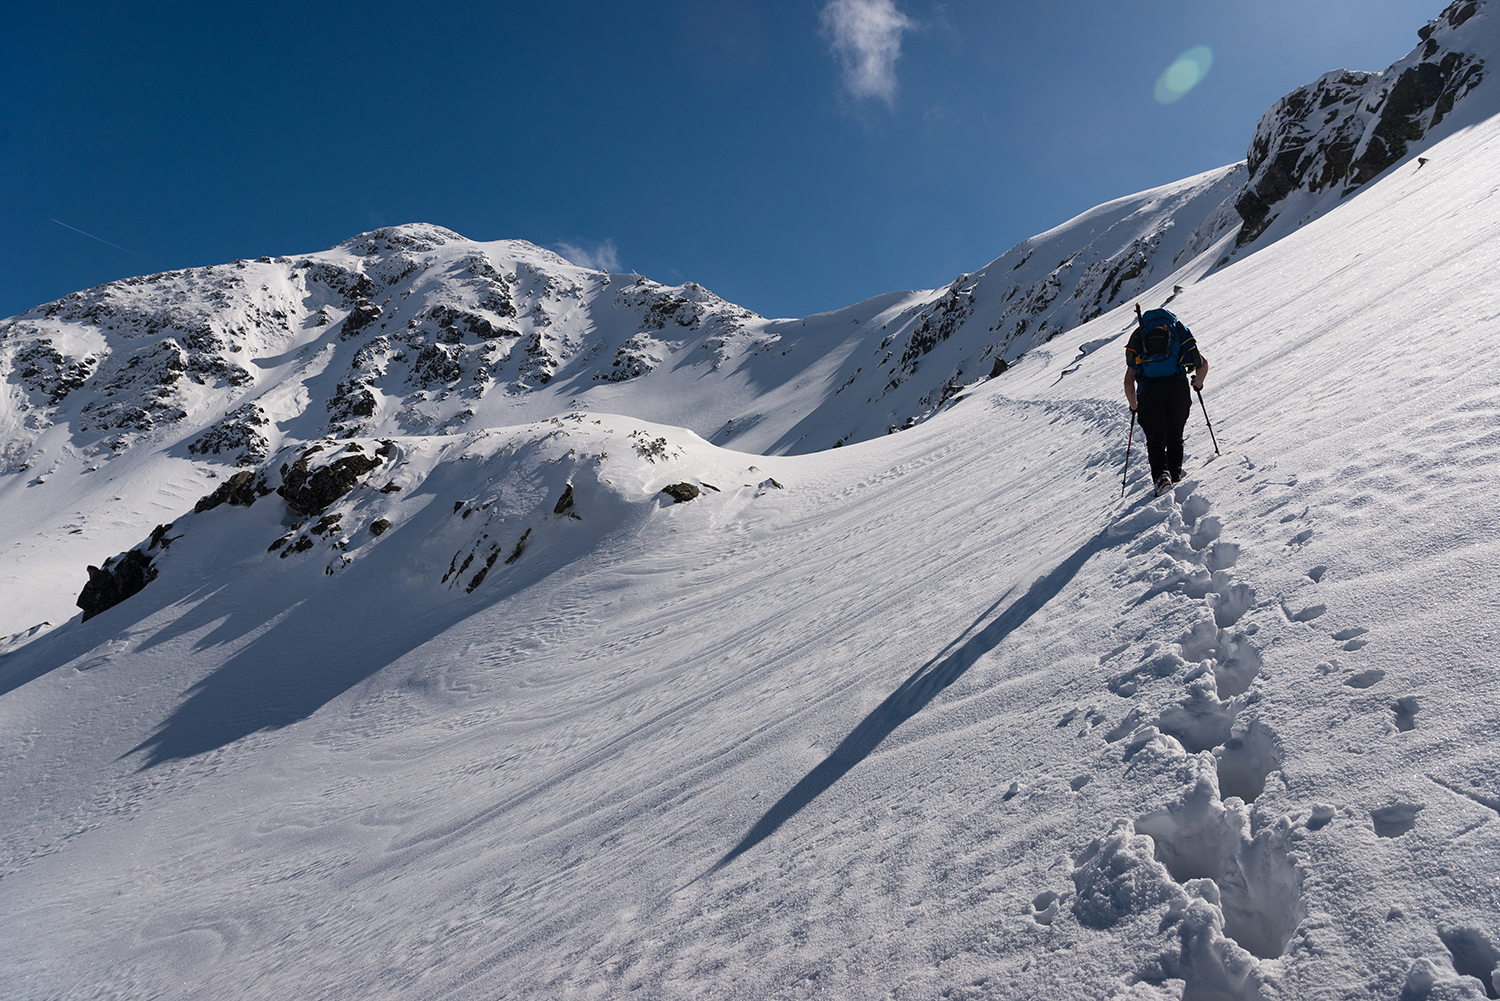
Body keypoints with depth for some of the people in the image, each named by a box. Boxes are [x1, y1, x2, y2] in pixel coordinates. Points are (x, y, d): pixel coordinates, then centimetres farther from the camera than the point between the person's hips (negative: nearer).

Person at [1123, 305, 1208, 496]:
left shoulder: (1138, 337, 19)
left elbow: (1129, 381, 12)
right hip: (1177, 386, 1)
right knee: (1175, 437, 20)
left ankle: (1161, 475, -10)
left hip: (1148, 390, -1)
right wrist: (1198, 384, 41)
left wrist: (1133, 406, 25)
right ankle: (1175, 476, 17)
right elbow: (1203, 364, 21)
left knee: (1155, 439, 10)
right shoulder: (1179, 331, 24)